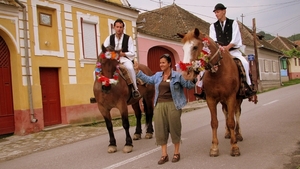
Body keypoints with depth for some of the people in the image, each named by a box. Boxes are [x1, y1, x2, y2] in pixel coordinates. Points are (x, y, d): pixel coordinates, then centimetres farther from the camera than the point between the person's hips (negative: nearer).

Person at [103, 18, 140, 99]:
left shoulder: (128, 38, 0)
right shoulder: (109, 38, 7)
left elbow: (132, 53, -5)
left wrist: (123, 54, -21)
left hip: (125, 58, -3)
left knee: (130, 68, -38)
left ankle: (135, 89, -25)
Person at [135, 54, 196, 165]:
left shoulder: (177, 75, -3)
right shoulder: (157, 75, 10)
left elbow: (188, 85, 1)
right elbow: (148, 80, 24)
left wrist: (192, 79, -19)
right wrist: (138, 71, 20)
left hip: (173, 105, -4)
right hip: (159, 105, 5)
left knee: (174, 128, 5)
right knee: (160, 129, 6)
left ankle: (176, 152, 23)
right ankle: (164, 154, 18)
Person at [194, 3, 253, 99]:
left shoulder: (233, 23, 6)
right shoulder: (213, 26, 11)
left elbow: (235, 38, -6)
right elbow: (213, 40, -3)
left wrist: (228, 47, -23)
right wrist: (219, 46, -24)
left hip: (233, 50, -2)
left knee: (244, 63, -29)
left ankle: (248, 86, -16)